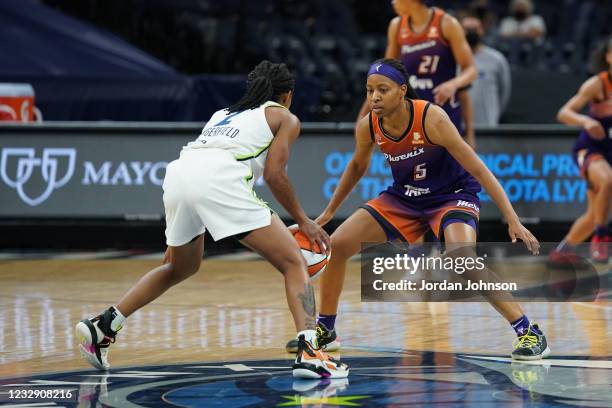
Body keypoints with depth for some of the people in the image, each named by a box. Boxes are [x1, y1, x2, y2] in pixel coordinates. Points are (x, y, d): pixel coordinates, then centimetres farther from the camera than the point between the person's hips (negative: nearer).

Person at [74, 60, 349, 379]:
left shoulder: (224, 113, 37)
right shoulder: (285, 118, 20)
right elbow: (274, 174, 6)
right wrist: (302, 221, 15)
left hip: (179, 173, 6)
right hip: (220, 177, -6)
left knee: (180, 267, 31)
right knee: (294, 263, 0)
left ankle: (102, 326, 22)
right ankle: (309, 351, -20)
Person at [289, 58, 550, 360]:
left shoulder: (431, 118, -29)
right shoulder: (367, 127, -13)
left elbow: (477, 169, -25)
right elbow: (357, 167, 11)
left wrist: (513, 221, -29)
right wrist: (328, 213, 17)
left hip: (452, 195, -6)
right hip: (404, 197, 6)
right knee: (337, 244, -5)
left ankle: (528, 332, -22)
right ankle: (324, 329, 15)